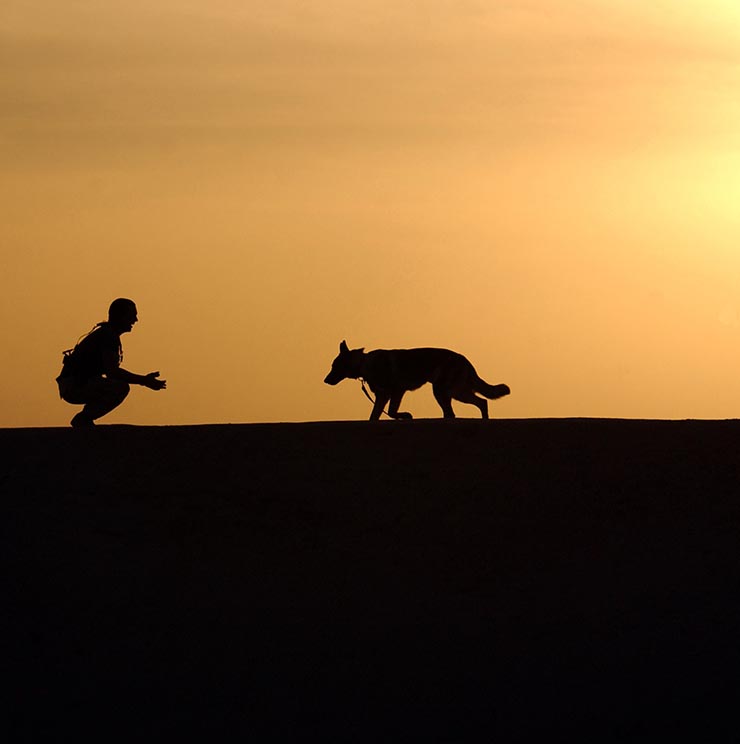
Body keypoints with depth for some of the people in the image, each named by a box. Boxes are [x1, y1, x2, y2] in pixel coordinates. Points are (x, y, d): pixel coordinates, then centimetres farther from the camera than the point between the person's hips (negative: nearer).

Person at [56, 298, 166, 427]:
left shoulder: (106, 333, 20)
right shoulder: (108, 335, -13)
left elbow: (111, 369, 22)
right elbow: (111, 371, -23)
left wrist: (144, 379, 12)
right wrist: (143, 380, -19)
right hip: (73, 386, -11)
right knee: (121, 388, -24)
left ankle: (83, 420, 14)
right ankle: (83, 419, -11)